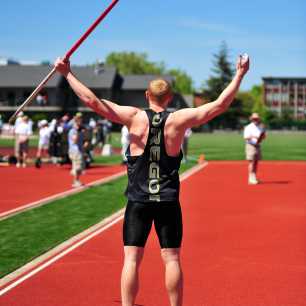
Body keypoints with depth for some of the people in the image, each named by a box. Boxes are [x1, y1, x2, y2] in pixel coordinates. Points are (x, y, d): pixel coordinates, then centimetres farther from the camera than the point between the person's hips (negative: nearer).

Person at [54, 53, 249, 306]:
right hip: (168, 202, 1)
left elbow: (92, 101, -10)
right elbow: (220, 105, -2)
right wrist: (240, 75, 6)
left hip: (138, 201, -1)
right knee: (171, 259, 7)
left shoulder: (135, 117, -6)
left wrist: (68, 73, -4)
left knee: (131, 259, 2)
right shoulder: (179, 119, -4)